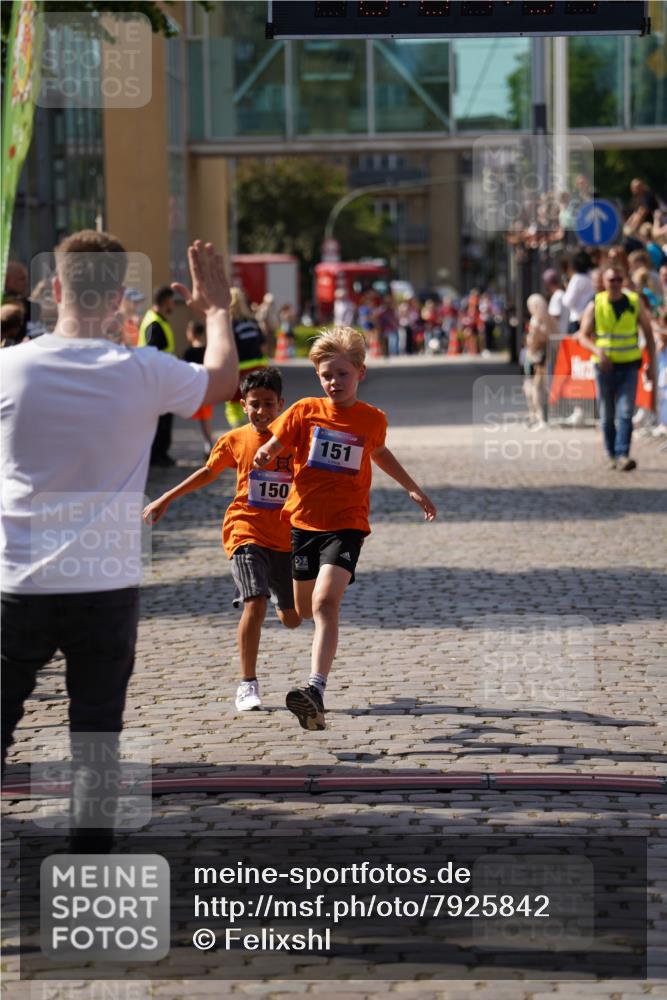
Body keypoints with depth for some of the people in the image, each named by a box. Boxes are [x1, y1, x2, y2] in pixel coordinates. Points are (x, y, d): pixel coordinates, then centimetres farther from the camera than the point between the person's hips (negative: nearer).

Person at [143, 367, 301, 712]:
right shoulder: (234, 441, 1)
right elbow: (208, 472, 16)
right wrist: (165, 499, 20)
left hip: (286, 537, 2)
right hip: (246, 532, -2)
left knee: (292, 619, 9)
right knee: (256, 605, -21)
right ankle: (248, 684, -11)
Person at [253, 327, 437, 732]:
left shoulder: (373, 419, 3)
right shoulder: (305, 411, -1)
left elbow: (379, 452, 23)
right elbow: (274, 444, 0)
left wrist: (414, 489, 30)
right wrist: (264, 456, -20)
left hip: (347, 523, -2)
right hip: (305, 520, 2)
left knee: (325, 602, -23)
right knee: (305, 610, 14)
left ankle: (316, 690, -32)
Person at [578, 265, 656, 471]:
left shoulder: (635, 303, 0)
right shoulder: (595, 305, -2)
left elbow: (648, 332, 7)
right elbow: (583, 336, -2)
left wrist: (652, 364, 3)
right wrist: (597, 350, -23)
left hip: (629, 366, -1)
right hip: (605, 367, 1)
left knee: (625, 412, -14)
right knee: (607, 416, 8)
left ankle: (623, 455, -21)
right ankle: (612, 455, 22)